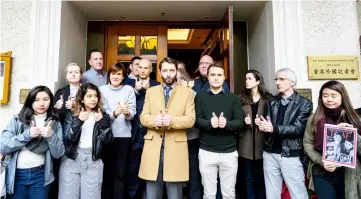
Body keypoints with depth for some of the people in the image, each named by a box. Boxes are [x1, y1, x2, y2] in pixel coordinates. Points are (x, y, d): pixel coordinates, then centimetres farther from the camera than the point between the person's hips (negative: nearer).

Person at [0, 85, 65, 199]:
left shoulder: (55, 124, 0)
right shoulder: (17, 120, -1)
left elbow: (58, 153, -4)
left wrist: (51, 136, -20)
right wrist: (27, 135, -20)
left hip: (41, 175, 1)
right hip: (17, 174, 0)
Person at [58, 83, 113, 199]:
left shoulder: (103, 116, 6)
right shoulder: (71, 115, 4)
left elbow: (108, 140, -4)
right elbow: (66, 139, -9)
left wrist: (102, 122, -17)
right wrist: (78, 121, -20)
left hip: (94, 162, 0)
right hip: (71, 160, 0)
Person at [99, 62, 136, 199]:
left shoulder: (129, 89, 3)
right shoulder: (102, 89, 3)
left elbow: (133, 112, -3)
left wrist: (127, 113, -26)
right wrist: (114, 113, -25)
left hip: (124, 135, 0)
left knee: (121, 173, 7)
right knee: (107, 170, 11)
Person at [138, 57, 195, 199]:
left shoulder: (187, 92, 5)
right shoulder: (150, 91, 12)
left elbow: (190, 119, -4)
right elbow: (143, 117, 4)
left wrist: (171, 121, -22)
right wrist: (155, 120, -18)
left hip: (175, 147, -2)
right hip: (153, 147, 2)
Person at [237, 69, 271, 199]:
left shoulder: (267, 99, 2)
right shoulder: (242, 98, 7)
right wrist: (244, 121, -10)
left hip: (262, 142, -1)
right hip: (246, 143, 1)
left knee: (261, 177, 10)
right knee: (249, 177, 11)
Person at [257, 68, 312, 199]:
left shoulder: (304, 103, -4)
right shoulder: (271, 102, 9)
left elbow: (298, 128, -15)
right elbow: (268, 125, 1)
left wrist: (274, 128, -28)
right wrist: (262, 125, -22)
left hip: (291, 155, -4)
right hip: (270, 154, 4)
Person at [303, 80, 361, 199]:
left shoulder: (351, 118, -1)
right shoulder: (314, 119, -3)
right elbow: (307, 144, -1)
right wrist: (322, 161, -14)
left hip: (348, 175, 1)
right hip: (322, 174, -1)